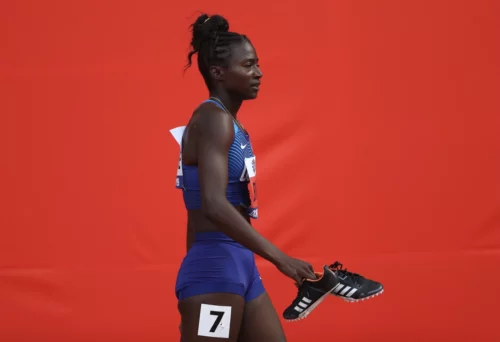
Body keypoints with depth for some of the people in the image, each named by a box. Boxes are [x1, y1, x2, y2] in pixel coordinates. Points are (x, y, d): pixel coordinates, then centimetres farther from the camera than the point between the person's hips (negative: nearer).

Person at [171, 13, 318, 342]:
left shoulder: (230, 124, 17)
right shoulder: (214, 119, -13)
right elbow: (214, 206, -26)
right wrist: (279, 258, -27)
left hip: (241, 267, 10)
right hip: (215, 269, -10)